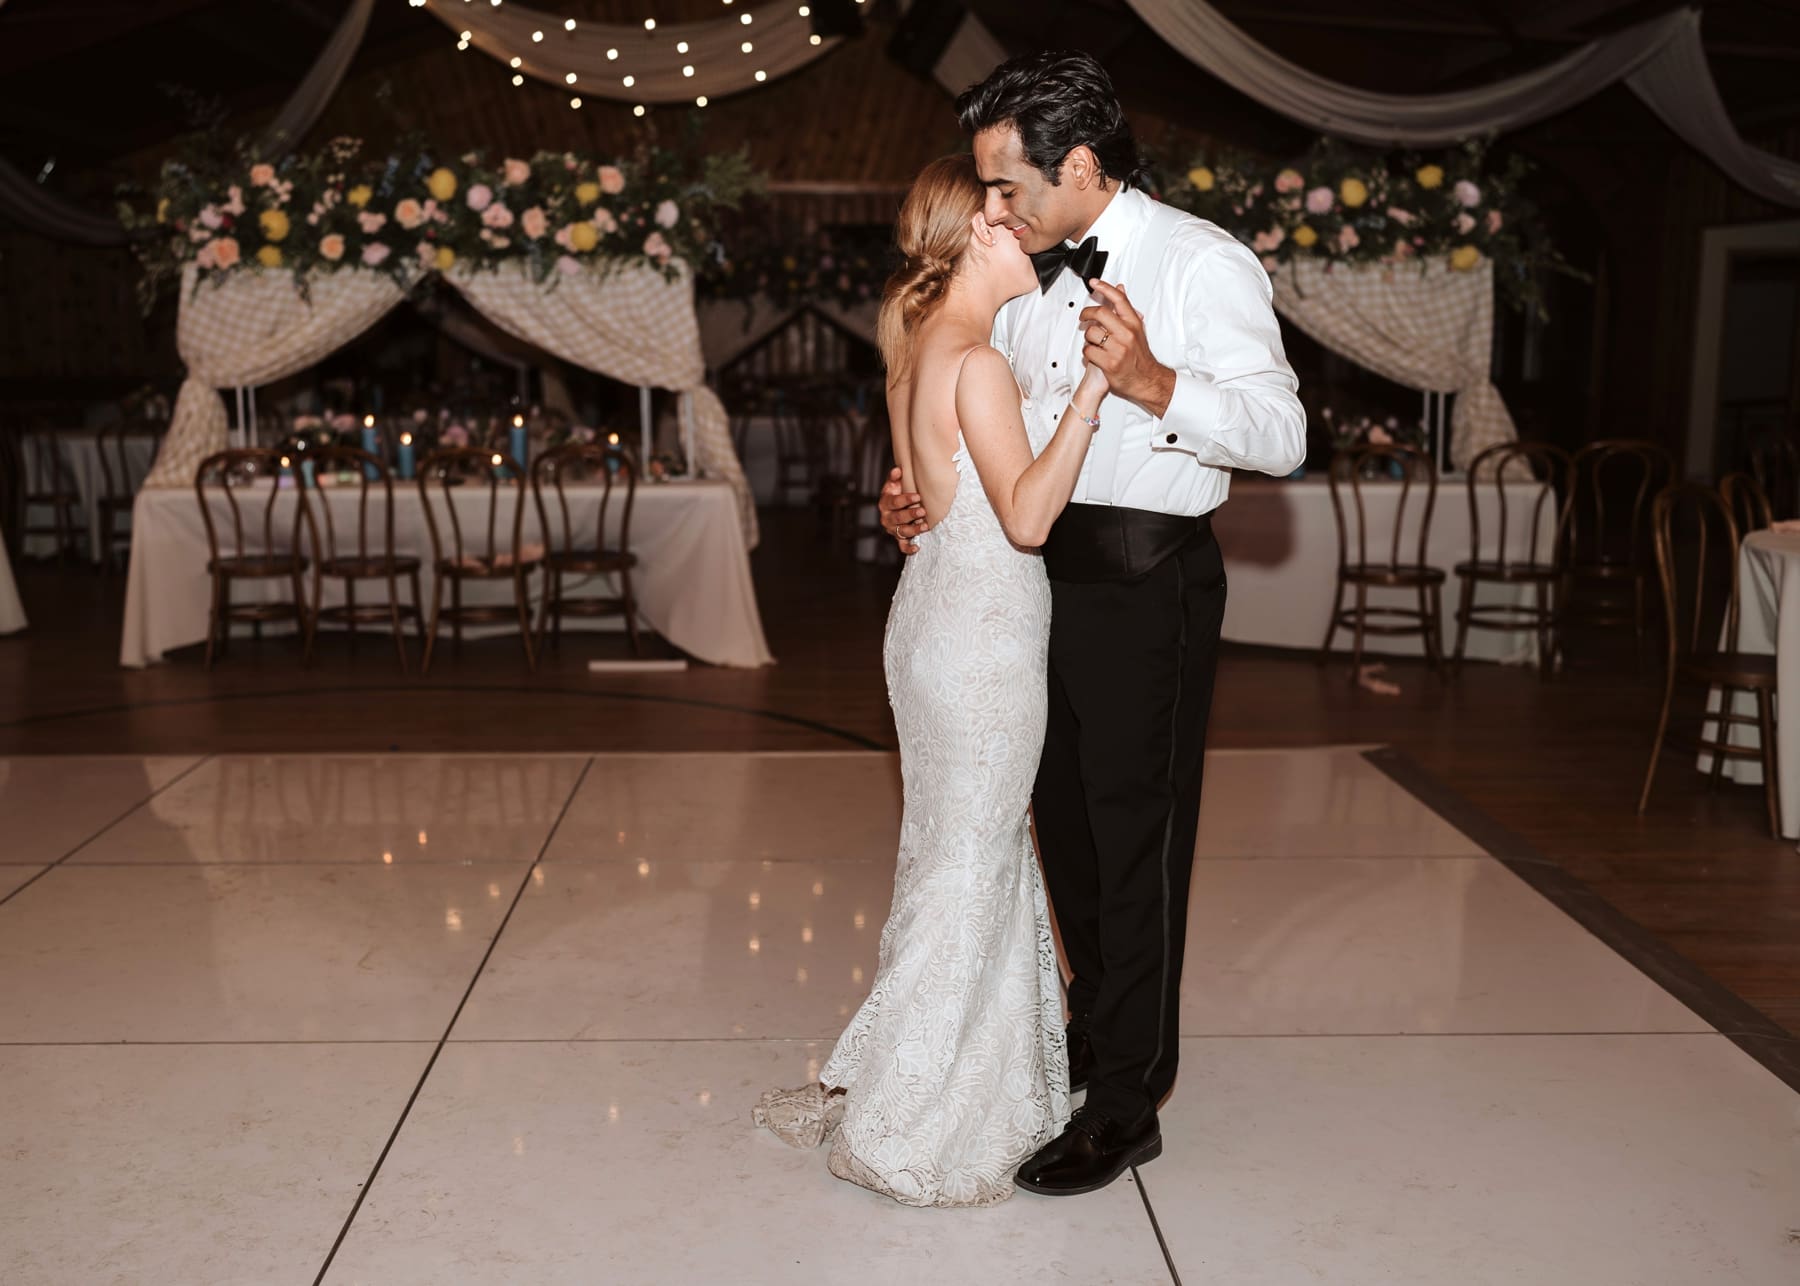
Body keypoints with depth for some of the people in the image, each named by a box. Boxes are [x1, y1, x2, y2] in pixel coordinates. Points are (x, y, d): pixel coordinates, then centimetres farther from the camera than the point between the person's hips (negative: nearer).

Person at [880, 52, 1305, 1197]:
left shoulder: (1204, 265, -12)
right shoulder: (1028, 279, 11)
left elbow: (1282, 435, -19)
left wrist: (1154, 383, -33)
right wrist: (920, 491, 2)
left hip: (1147, 581, -8)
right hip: (1043, 573, 8)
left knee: (1136, 839, 1)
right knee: (1066, 826, 18)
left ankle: (1126, 1105, 16)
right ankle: (1092, 1043, 38)